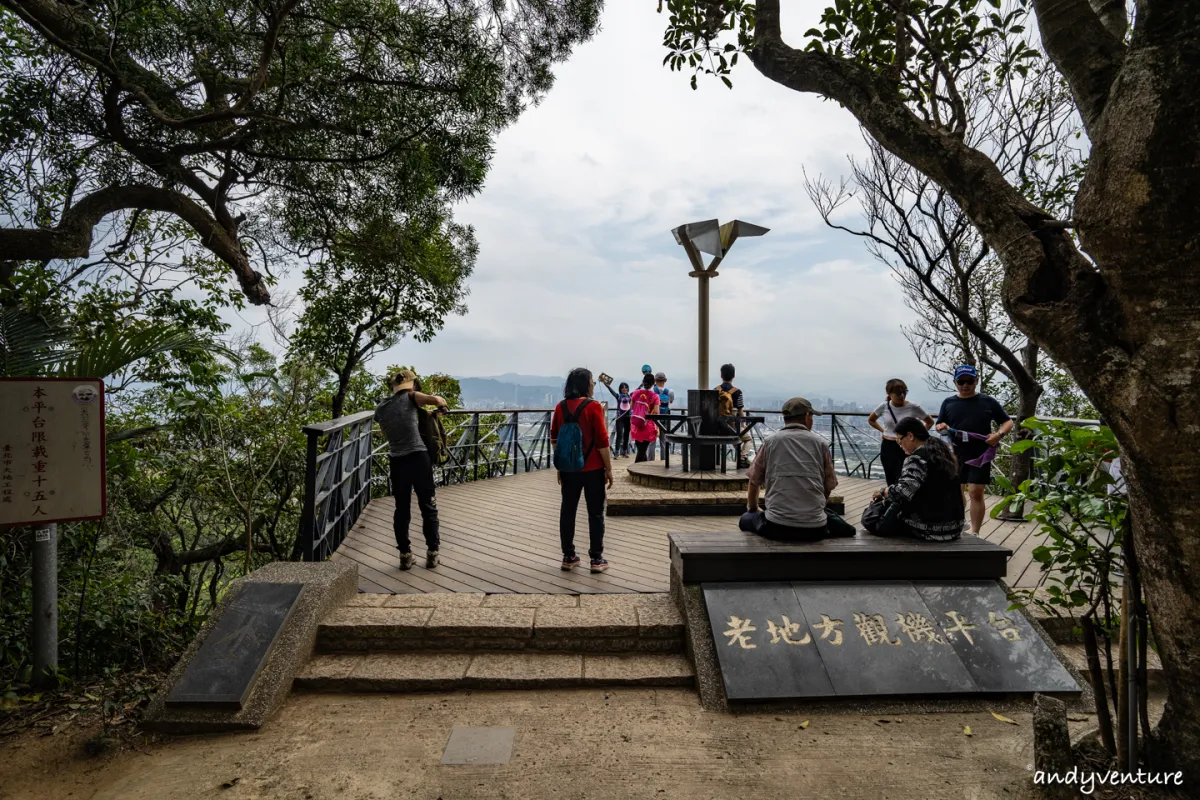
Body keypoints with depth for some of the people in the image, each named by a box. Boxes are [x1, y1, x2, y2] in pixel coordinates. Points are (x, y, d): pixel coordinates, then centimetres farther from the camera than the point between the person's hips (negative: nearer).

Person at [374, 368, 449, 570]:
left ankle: (405, 555, 16)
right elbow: (438, 400, -13)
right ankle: (432, 554, 12)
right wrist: (441, 404, 9)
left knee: (402, 509, 13)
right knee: (428, 507, 8)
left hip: (397, 462, 4)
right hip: (418, 457, -4)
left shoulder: (380, 409, 13)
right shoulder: (410, 397, -1)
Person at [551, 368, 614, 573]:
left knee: (567, 511, 11)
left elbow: (554, 439, 8)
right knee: (595, 513, 6)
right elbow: (602, 442, -13)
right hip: (592, 469, -4)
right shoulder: (593, 407, -12)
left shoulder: (560, 407, 2)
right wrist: (609, 469, -5)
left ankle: (568, 557, 17)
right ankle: (596, 559, 10)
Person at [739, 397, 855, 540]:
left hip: (776, 526, -2)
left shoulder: (770, 443, 5)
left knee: (746, 519, 27)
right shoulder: (821, 443, 6)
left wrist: (753, 508, 34)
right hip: (815, 527, 2)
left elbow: (754, 482, 14)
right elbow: (829, 486, 12)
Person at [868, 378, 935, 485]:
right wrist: (882, 430, 6)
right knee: (891, 482, 9)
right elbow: (871, 420, 15)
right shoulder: (884, 406, -4)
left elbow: (930, 421, 7)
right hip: (888, 447, 2)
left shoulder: (913, 407, -10)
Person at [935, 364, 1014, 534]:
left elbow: (1008, 422, 7)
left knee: (976, 493, -5)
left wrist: (999, 434, -13)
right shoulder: (948, 403, 7)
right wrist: (942, 427, -12)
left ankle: (974, 533, 1)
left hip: (980, 455, -2)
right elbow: (939, 425, 12)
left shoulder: (988, 402, 2)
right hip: (956, 455, 2)